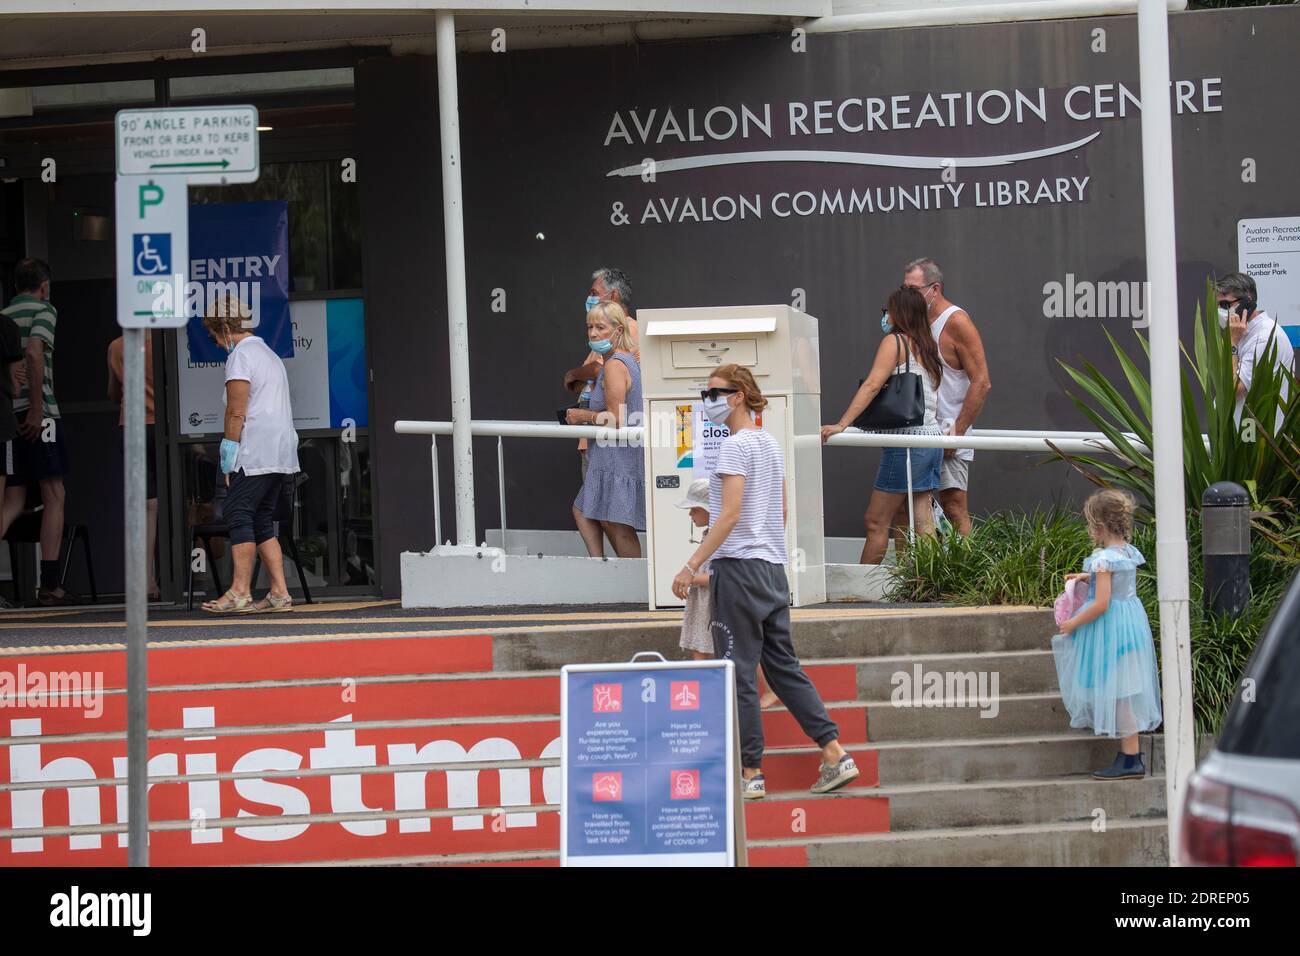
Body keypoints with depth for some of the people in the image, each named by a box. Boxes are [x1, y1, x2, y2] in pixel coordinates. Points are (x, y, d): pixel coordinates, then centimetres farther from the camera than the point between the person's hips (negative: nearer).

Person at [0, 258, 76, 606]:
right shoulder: (43, 310, -1)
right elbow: (34, 352, -17)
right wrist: (37, 408, -18)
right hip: (36, 415, -6)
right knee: (53, 497, 1)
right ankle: (50, 585, -2)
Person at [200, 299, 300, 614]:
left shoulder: (240, 356, -7)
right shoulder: (270, 355, 23)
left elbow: (237, 411, -14)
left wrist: (228, 455, -11)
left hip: (255, 454, -9)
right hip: (281, 452, 9)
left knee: (238, 515, -9)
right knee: (262, 521, 11)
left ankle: (240, 592, -14)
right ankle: (279, 592, 6)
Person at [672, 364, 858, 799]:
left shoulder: (735, 445, -11)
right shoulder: (771, 444, 16)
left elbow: (729, 516, -18)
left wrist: (691, 566, -18)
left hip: (739, 567, -9)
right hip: (774, 567, 9)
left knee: (739, 673, -4)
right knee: (784, 666, 11)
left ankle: (750, 772, -3)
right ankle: (835, 755, 5)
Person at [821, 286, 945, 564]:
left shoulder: (895, 341, -7)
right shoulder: (928, 346, 16)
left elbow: (872, 385, -17)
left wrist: (841, 424, -22)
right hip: (932, 436, 8)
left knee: (876, 522, -3)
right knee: (923, 523, 7)